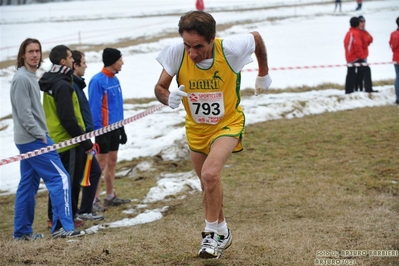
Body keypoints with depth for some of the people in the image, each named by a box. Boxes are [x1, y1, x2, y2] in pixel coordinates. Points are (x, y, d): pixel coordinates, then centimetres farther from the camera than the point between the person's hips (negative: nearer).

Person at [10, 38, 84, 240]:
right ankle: (63, 226, -13)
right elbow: (24, 113, -19)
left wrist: (41, 135, 13)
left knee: (28, 185, 11)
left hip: (29, 140, 10)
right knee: (60, 178, -11)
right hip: (33, 140, -10)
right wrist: (40, 135, -16)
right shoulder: (21, 78, -14)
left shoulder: (30, 77, 16)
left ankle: (22, 231, 14)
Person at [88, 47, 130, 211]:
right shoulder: (97, 81, -17)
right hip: (104, 128, -8)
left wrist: (122, 129, 15)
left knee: (112, 162, 14)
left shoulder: (115, 79, 8)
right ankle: (95, 200, 0)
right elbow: (94, 108, -18)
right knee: (101, 164, -5)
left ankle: (110, 196, 23)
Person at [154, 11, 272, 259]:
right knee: (209, 185, 17)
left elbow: (256, 37, -5)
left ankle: (212, 234, -8)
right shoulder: (176, 52, -25)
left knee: (210, 174, -27)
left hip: (228, 123, -3)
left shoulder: (231, 49, -28)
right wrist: (169, 98, -40)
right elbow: (160, 87, -16)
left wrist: (264, 74, 8)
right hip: (196, 128, 4)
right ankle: (222, 231, 42)